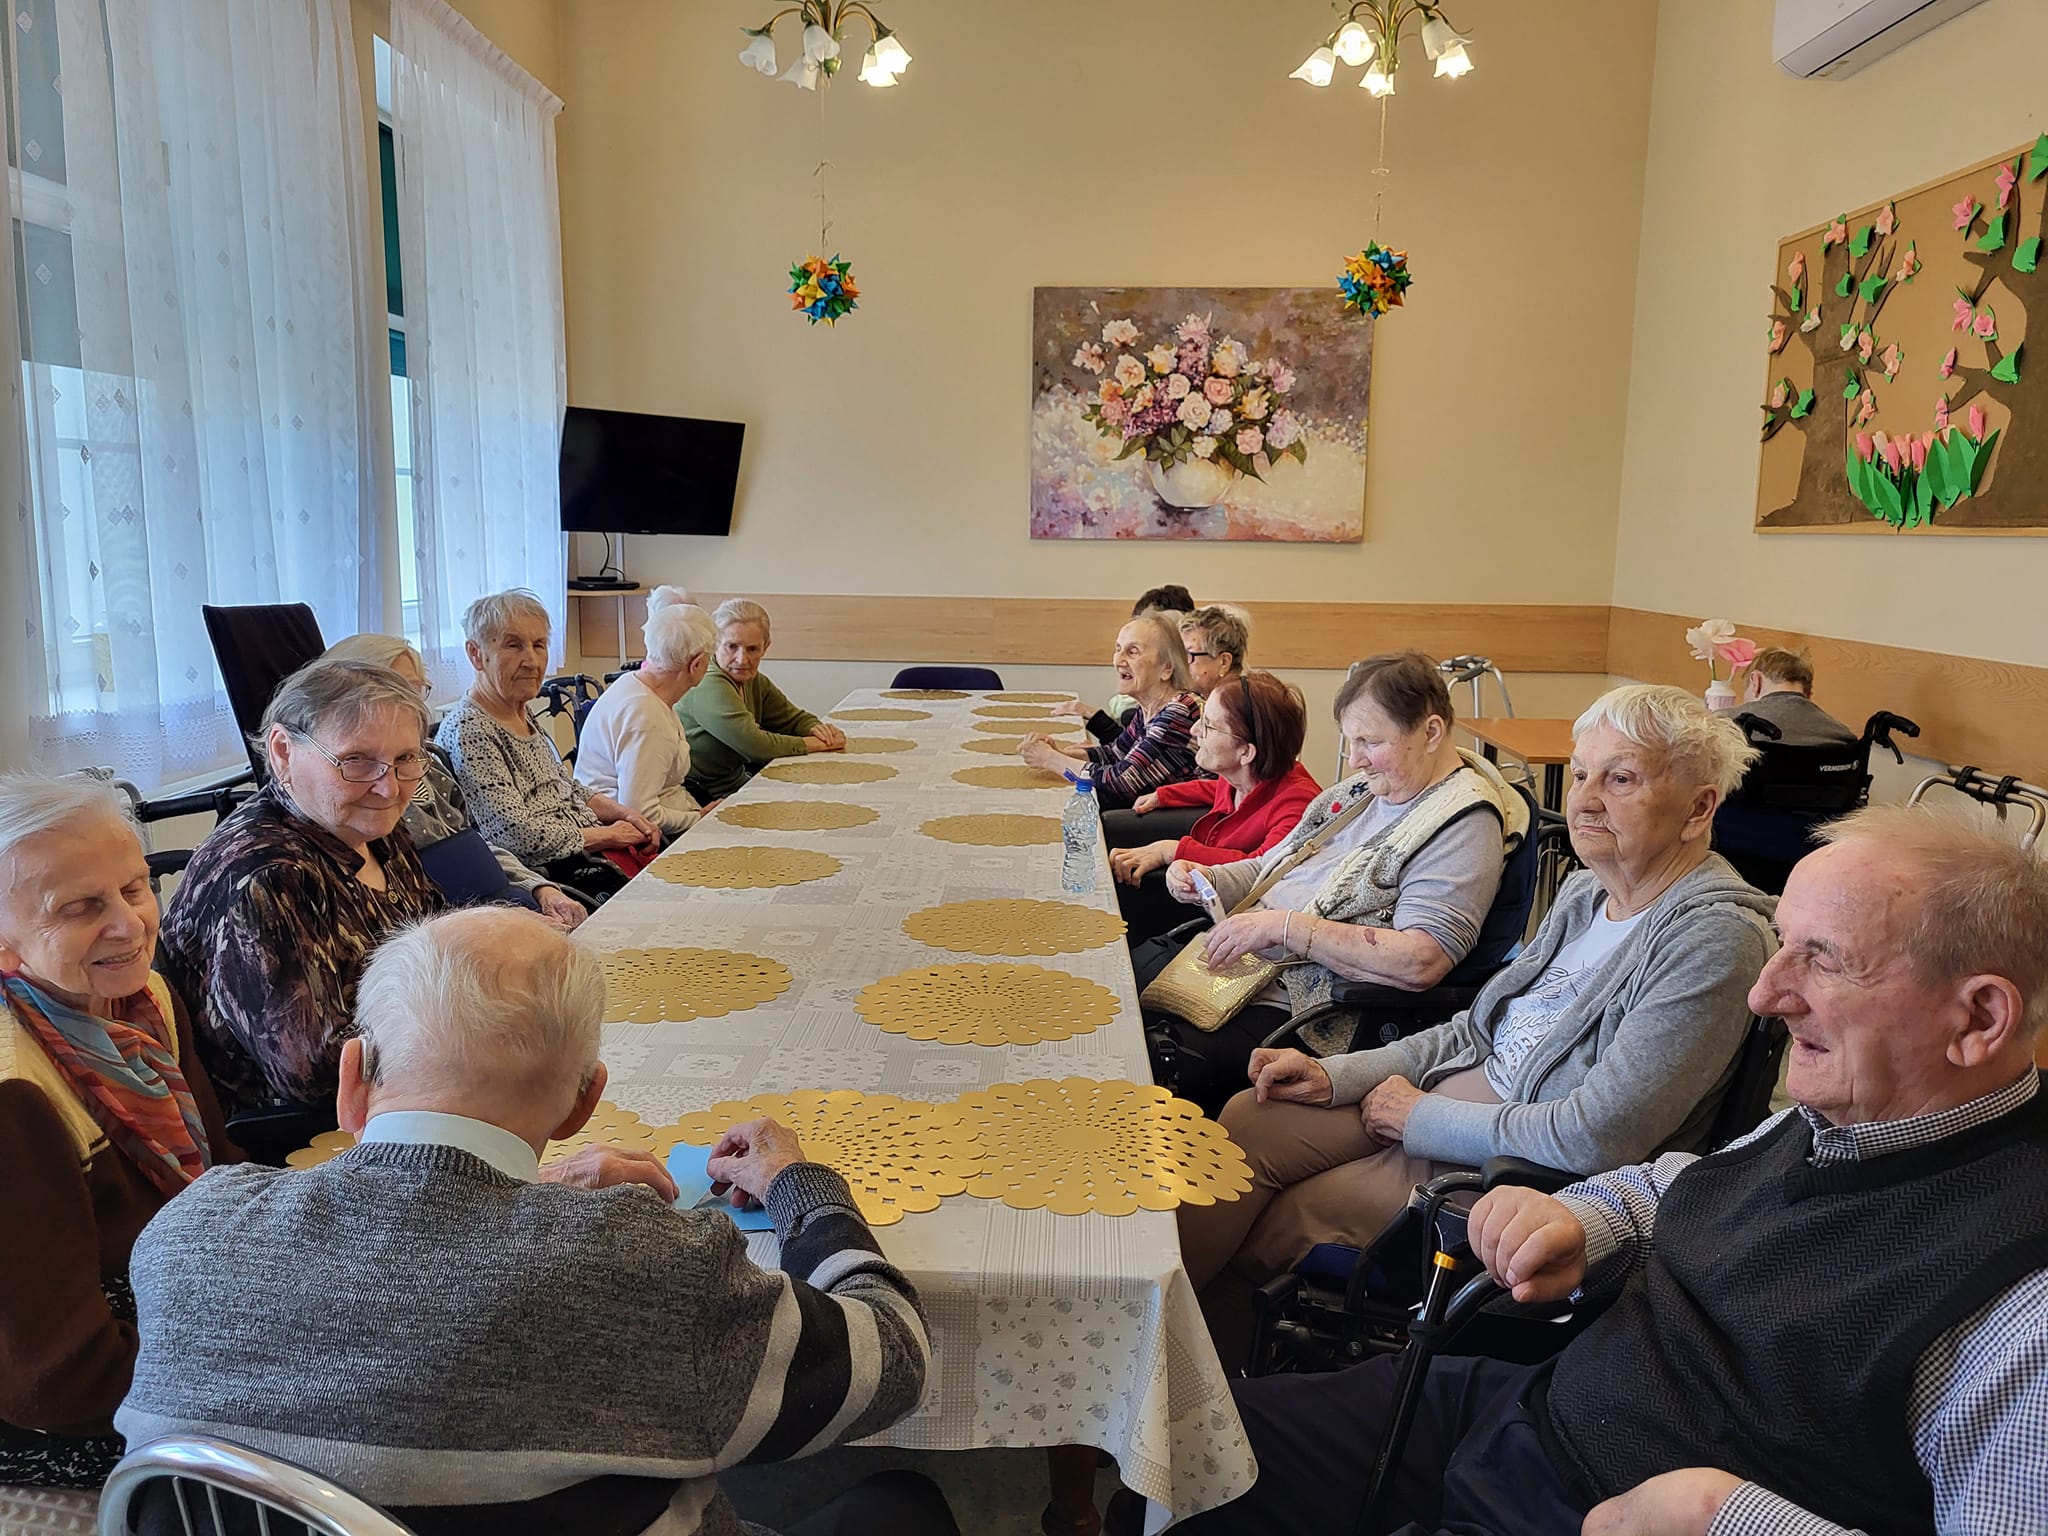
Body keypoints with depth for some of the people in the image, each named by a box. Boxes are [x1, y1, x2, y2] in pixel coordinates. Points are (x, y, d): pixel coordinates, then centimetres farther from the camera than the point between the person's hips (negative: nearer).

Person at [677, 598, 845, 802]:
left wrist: (816, 728, -8)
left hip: (736, 782, 9)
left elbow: (795, 718, 16)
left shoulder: (755, 682, 7)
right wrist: (818, 744, -16)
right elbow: (754, 744, -25)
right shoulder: (708, 687, -20)